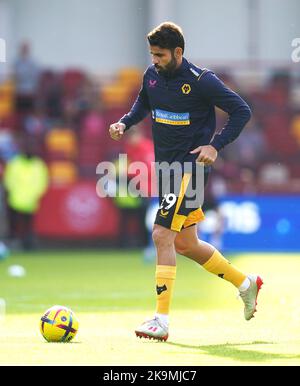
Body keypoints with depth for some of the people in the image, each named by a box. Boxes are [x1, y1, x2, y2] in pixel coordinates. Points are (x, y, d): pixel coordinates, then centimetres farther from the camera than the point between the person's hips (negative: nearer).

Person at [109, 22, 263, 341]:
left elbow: (242, 111, -10)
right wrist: (125, 123, 6)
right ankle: (245, 283, 33)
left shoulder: (201, 81, -15)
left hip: (189, 166, -8)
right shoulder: (152, 75, 4)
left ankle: (161, 320, -13)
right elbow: (143, 103, 25)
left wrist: (216, 145, -18)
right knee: (185, 244, 14)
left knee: (162, 235, -16)